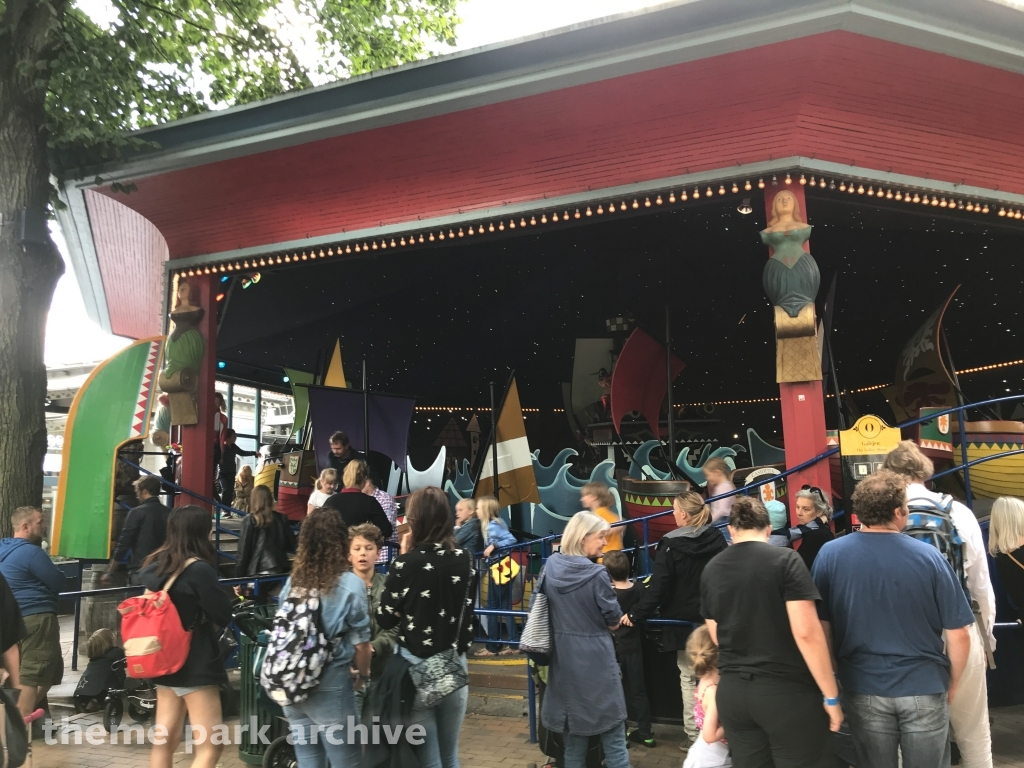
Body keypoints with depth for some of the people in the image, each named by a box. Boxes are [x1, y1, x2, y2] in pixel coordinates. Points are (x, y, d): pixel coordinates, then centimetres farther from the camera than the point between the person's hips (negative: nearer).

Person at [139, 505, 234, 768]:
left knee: (165, 741, 16)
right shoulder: (199, 569, -19)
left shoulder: (155, 563, 4)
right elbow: (223, 615, -14)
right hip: (196, 664, -8)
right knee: (210, 746, -2)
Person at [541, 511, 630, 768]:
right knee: (613, 736, 6)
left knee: (574, 733, 18)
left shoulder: (550, 566, 0)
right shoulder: (596, 573, -17)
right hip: (595, 659, -6)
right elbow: (614, 622, -8)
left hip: (563, 658, 6)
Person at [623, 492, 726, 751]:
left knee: (688, 678, 6)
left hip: (684, 621, -4)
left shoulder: (671, 544, -15)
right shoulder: (717, 538, -1)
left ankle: (694, 734, 10)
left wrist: (636, 614, -9)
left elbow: (658, 586, -17)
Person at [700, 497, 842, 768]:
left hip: (732, 692, 5)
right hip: (786, 691, -4)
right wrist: (831, 696, -7)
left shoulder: (711, 570, 5)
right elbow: (806, 633, -15)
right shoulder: (785, 559, -9)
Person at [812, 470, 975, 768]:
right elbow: (959, 636, -7)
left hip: (864, 690, 1)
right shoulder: (929, 556, -12)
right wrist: (952, 683, 10)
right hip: (925, 688, 0)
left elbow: (821, 628, -4)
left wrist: (832, 681, 11)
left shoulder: (830, 554, -10)